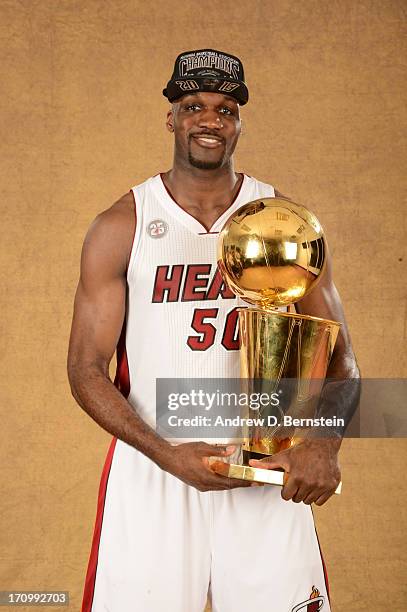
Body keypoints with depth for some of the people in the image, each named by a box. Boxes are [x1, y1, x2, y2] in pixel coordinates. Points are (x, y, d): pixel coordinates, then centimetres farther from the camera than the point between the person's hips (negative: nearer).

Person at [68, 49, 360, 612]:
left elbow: (338, 357, 4)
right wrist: (167, 456, -16)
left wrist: (325, 445, -15)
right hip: (151, 472, -1)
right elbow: (86, 369, -3)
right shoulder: (122, 227, -1)